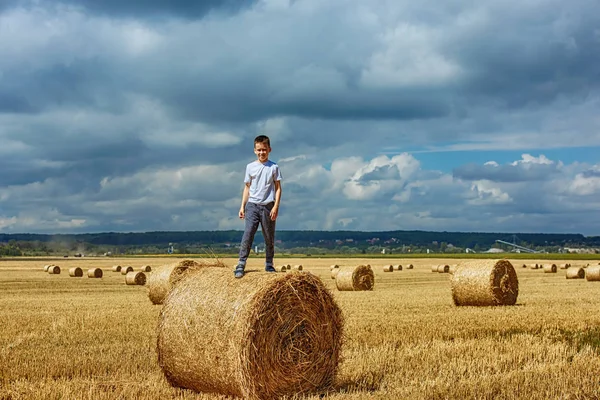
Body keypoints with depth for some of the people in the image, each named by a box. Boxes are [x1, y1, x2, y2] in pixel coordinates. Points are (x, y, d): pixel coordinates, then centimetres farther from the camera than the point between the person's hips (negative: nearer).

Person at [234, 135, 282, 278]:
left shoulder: (274, 167, 3)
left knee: (269, 238, 7)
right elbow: (247, 187, 12)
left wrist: (276, 206, -6)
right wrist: (242, 206, 6)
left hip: (268, 206, 0)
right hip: (252, 205, 0)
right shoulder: (250, 167, 7)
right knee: (247, 235, -10)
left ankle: (269, 265, 19)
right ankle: (240, 265, -11)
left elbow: (278, 188, 3)